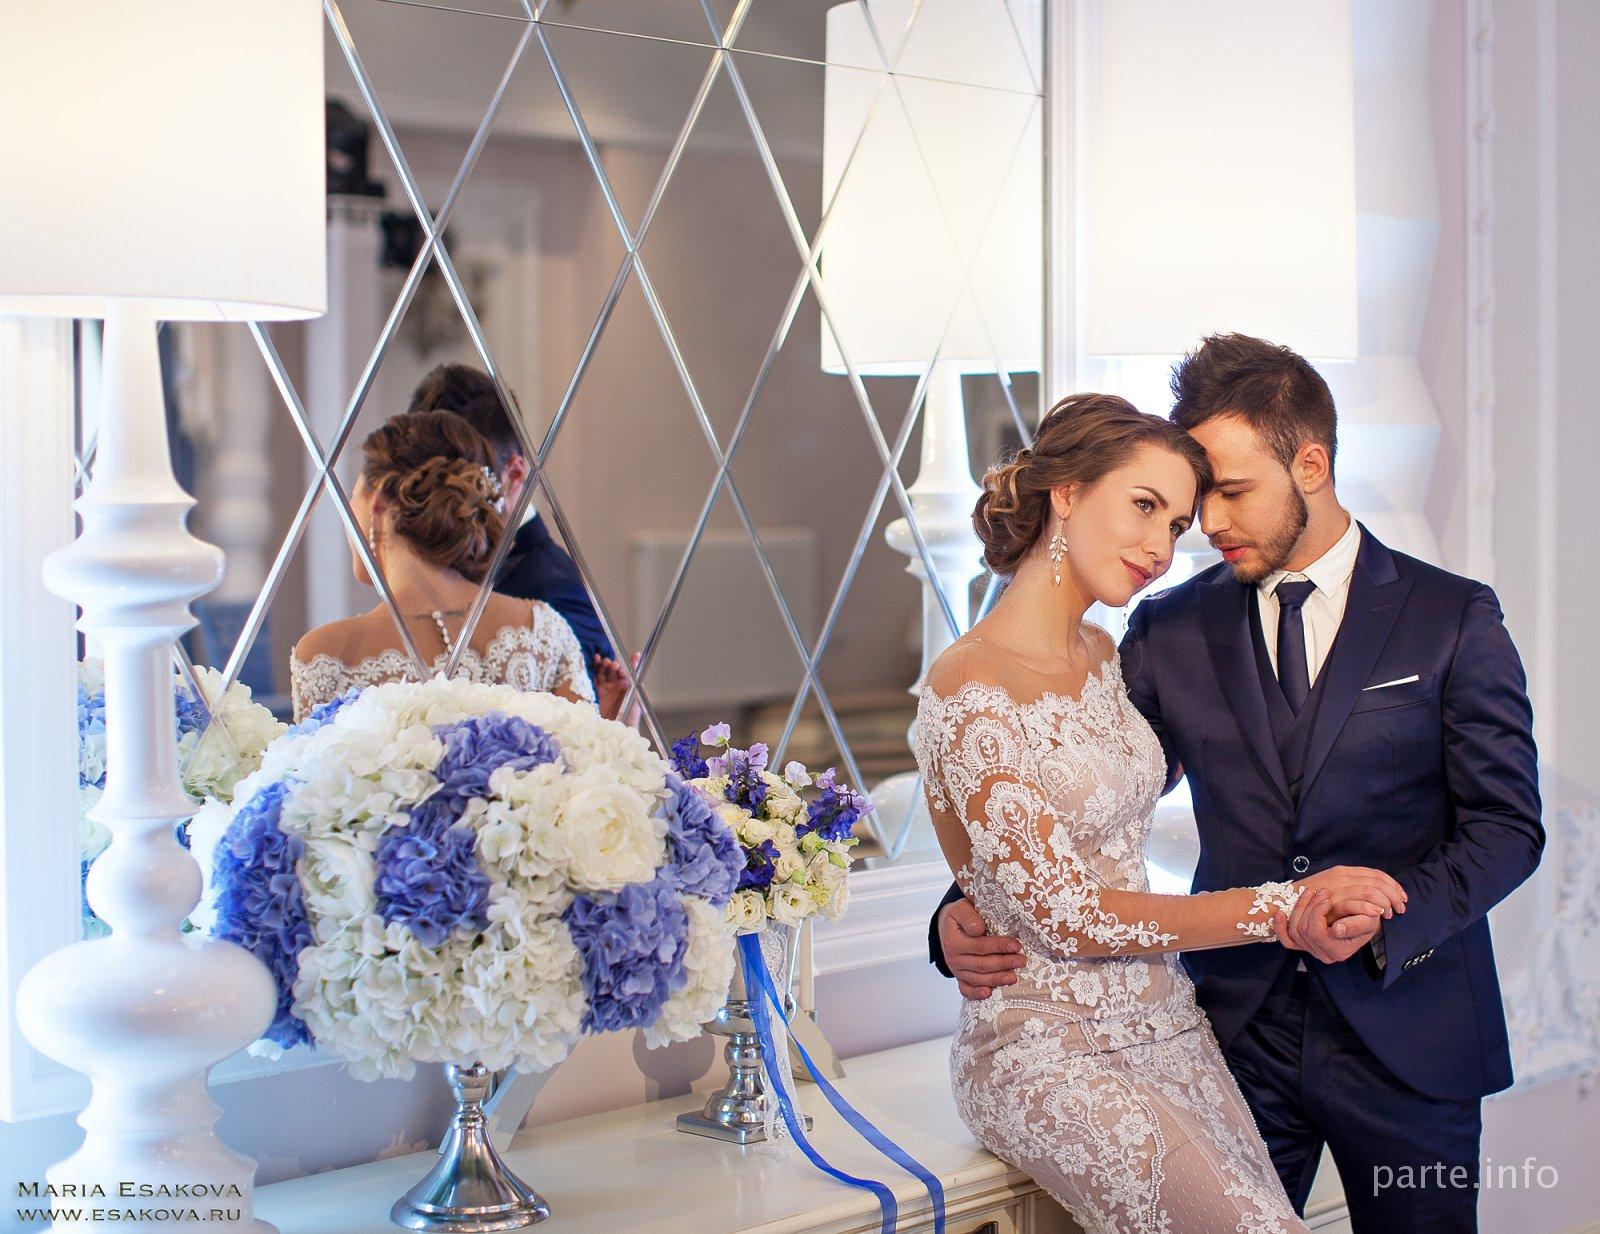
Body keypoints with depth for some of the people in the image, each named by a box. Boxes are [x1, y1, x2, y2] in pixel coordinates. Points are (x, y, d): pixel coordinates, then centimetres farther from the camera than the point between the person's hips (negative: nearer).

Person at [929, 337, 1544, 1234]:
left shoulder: (1456, 618, -1)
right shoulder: (1171, 631, 3)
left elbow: (1507, 823, -3)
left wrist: (1389, 918, -20)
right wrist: (969, 913, -13)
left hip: (1410, 1040, -1)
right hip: (1237, 1035, 1)